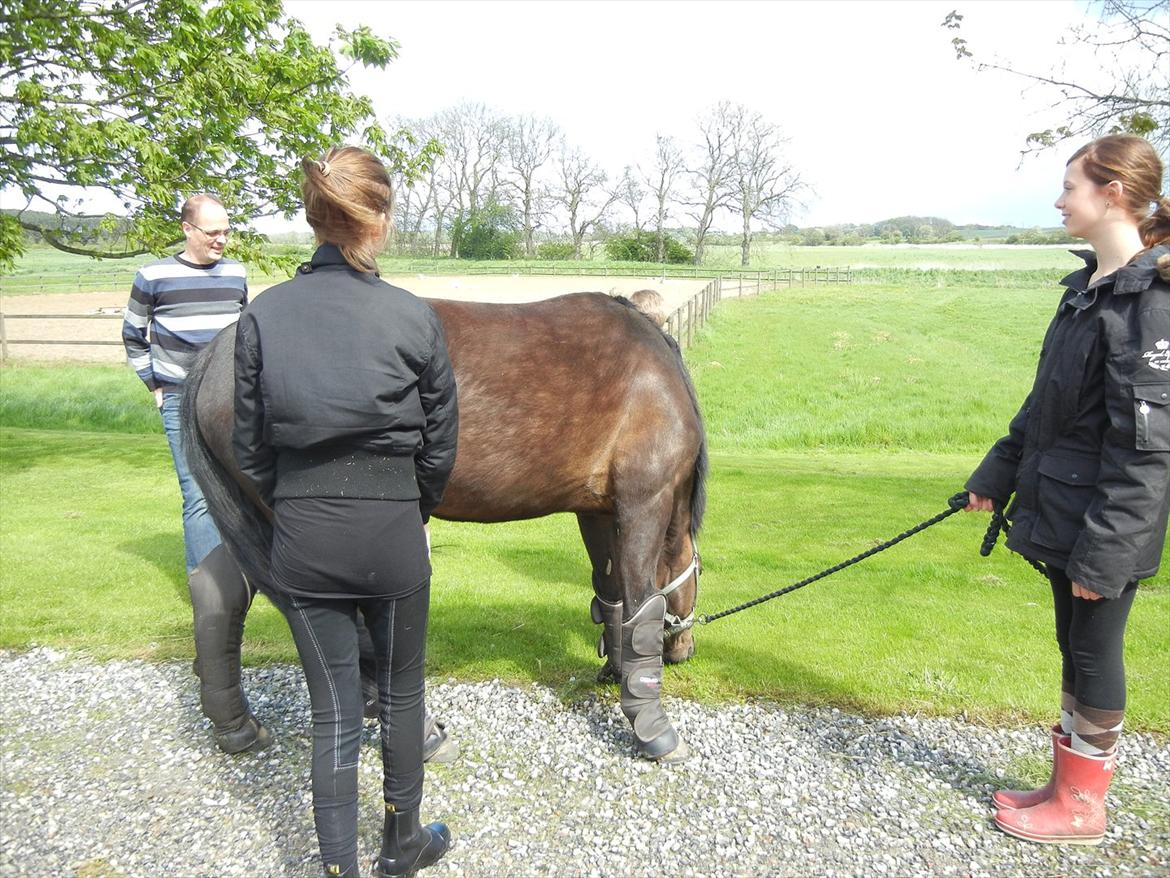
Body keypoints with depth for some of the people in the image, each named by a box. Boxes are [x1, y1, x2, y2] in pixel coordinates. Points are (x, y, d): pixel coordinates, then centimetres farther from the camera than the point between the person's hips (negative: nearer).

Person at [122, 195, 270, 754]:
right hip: (182, 404, -4)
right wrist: (155, 383, 2)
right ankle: (209, 596, -2)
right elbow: (133, 336, 8)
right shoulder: (153, 278, -3)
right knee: (200, 501, -8)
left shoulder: (236, 275, 8)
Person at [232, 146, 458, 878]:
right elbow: (440, 443, -2)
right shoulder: (414, 317, -9)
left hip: (301, 537, 2)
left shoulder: (262, 316, -3)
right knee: (401, 692, 20)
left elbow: (250, 446, 2)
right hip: (391, 529, -1)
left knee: (334, 711, 13)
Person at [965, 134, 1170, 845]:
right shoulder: (1089, 286, 9)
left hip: (1106, 524, -8)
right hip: (1062, 508, 8)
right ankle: (1069, 781, 33)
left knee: (1095, 653, 6)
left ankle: (1083, 807, 24)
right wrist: (997, 475, 19)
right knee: (1074, 647, 17)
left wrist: (1104, 552, -21)